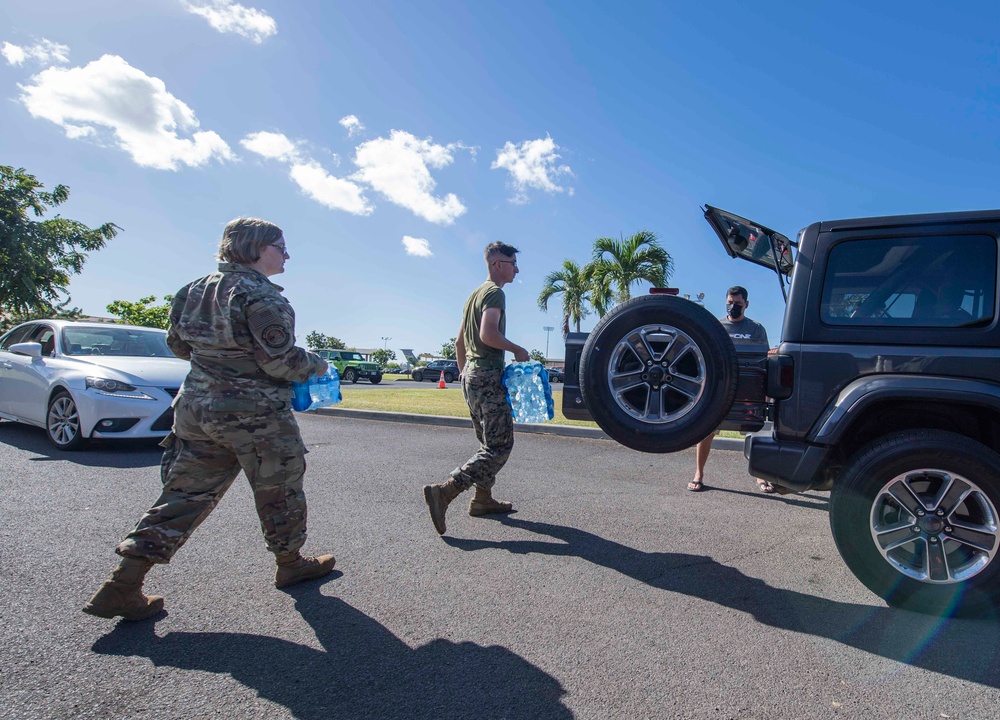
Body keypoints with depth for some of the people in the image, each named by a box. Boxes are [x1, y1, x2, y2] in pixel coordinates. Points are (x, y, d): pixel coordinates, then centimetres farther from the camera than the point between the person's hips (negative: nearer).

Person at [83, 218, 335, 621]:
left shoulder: (197, 289, 10)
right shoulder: (260, 296, -16)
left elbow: (177, 343, 19)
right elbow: (281, 361, -21)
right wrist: (316, 366, -3)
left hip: (197, 407, 8)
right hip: (255, 416, -7)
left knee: (184, 494, 13)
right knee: (278, 491, 11)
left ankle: (123, 585, 13)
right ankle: (290, 565, 29)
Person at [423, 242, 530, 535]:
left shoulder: (474, 294, 20)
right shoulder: (494, 292, -9)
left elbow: (459, 341, 23)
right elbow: (488, 334, -25)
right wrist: (517, 349, -11)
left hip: (471, 374, 10)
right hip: (488, 375, -10)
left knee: (489, 442, 18)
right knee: (500, 446, -9)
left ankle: (483, 499, 23)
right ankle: (444, 491, -15)